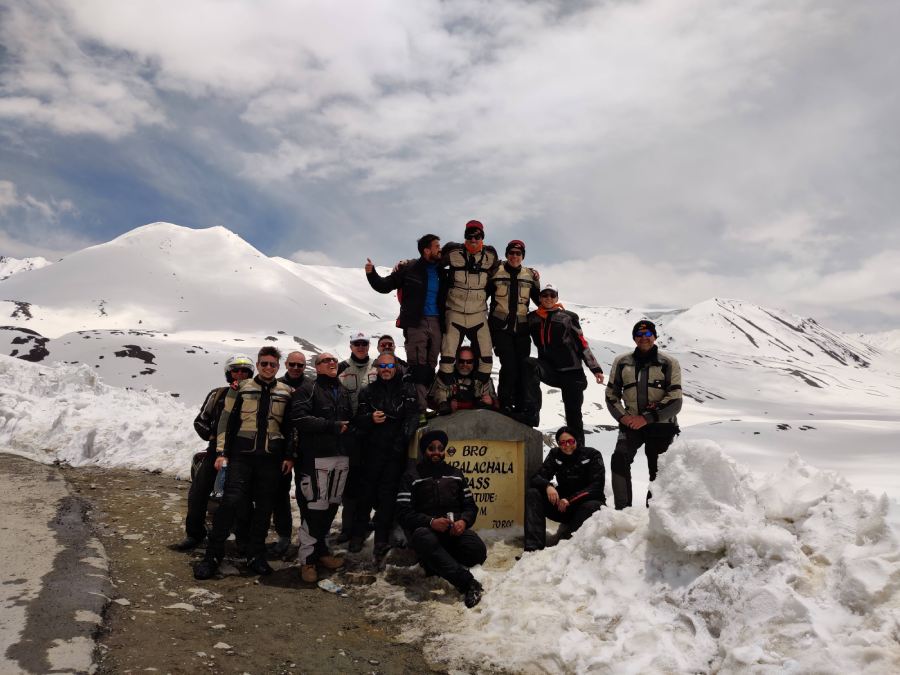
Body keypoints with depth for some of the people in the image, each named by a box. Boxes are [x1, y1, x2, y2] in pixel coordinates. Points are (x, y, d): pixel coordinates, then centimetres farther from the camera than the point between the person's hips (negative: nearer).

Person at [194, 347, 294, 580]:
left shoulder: (286, 393, 9)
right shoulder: (241, 389, 5)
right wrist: (221, 452, -1)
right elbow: (226, 421, 5)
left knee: (264, 507, 6)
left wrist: (289, 456, 6)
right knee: (231, 501, -11)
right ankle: (213, 555, 1)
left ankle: (256, 556, 19)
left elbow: (291, 427, 12)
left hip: (271, 458, 2)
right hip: (241, 455, -2)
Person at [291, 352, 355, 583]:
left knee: (331, 506, 12)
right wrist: (331, 426, -14)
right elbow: (299, 418, -14)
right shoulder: (308, 389, -1)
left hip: (342, 457, 7)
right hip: (317, 457, -6)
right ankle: (307, 558, 0)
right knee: (315, 507, -9)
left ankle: (320, 549, 26)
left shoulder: (343, 391, 20)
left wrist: (347, 428, 9)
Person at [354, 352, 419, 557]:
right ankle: (359, 531, 19)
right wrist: (370, 418, -12)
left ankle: (382, 538, 8)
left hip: (396, 451, -1)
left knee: (388, 494, 0)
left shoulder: (407, 390, 6)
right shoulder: (368, 391, 12)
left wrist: (402, 439, -18)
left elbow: (412, 417, -5)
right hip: (372, 449, 1)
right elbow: (358, 420, 10)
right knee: (367, 490, 2)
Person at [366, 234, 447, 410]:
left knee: (430, 366, 8)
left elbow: (445, 297, 23)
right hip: (415, 323, -5)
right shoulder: (408, 268, -2)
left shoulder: (441, 271, 12)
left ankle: (426, 403, 17)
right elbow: (384, 286, 1)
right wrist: (371, 273, -14)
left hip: (436, 324, 5)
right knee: (418, 365, -10)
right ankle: (419, 409, -10)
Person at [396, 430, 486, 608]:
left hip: (455, 529, 3)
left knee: (478, 550, -29)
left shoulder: (455, 474, 19)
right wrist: (431, 522, -22)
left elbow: (470, 506, 16)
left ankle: (437, 564, -5)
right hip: (426, 528, -3)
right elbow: (403, 513, -3)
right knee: (424, 540, -41)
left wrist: (463, 521, -10)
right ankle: (467, 583, -36)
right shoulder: (411, 477, 8)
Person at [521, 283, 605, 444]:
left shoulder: (568, 317, 6)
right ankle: (531, 414, -34)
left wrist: (595, 368, 3)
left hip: (571, 371, -1)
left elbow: (582, 344, 7)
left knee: (573, 413, 1)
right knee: (529, 364, -30)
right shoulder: (532, 318, 10)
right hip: (549, 368, 1)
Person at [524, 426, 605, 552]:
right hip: (563, 504, 3)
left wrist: (570, 500, -24)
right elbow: (537, 477, -4)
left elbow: (597, 486, -14)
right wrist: (547, 486, -28)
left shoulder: (592, 455, -5)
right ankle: (533, 547, -33)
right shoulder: (555, 455, 4)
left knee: (592, 507, -38)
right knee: (532, 494, -18)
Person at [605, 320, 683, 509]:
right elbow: (611, 394, 13)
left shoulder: (668, 363, -1)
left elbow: (675, 401, -7)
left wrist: (647, 418, -16)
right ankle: (622, 509, -15)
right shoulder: (622, 362, 8)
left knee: (658, 469, 6)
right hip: (631, 422, 1)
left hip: (661, 425, -1)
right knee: (619, 460, -21)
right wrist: (622, 416, -5)